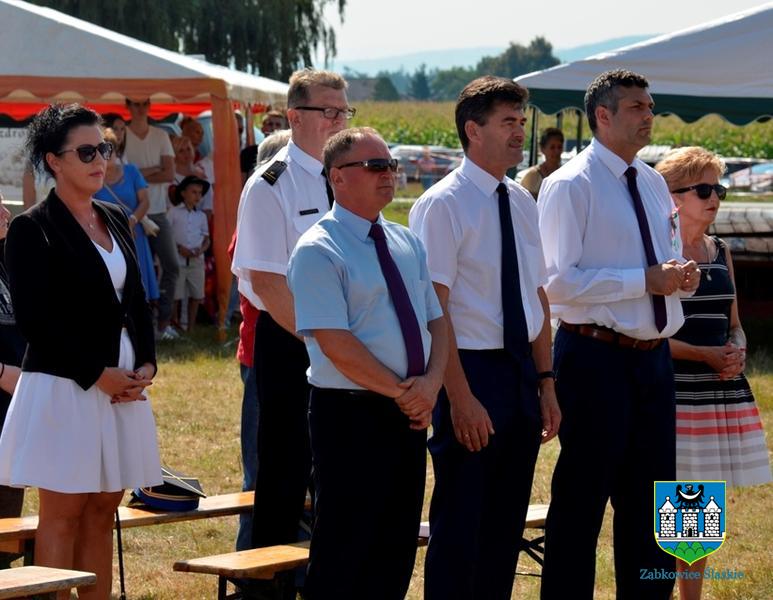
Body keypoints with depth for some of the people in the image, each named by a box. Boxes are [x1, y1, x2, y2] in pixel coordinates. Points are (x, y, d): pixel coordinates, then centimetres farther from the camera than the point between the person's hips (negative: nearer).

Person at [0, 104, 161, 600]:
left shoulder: (116, 221, 13)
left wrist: (147, 363, 0)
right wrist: (97, 374, -15)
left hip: (124, 385, 7)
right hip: (63, 386, -7)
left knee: (103, 512, 8)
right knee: (63, 513, -4)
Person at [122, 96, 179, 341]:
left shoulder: (161, 136, 10)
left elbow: (170, 174, 1)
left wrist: (140, 175, -7)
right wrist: (155, 170, -9)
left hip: (158, 212, 3)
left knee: (171, 265, -3)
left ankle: (163, 321, 5)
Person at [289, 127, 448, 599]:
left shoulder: (407, 244, 12)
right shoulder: (318, 251, -11)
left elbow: (437, 320, 11)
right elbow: (336, 343, -18)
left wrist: (431, 383, -7)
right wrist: (400, 391, -16)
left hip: (410, 413, 7)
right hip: (351, 415, -7)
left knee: (397, 547, 11)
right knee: (345, 553, -3)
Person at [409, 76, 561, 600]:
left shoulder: (522, 202, 10)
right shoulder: (443, 205, -12)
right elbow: (433, 308, -16)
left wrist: (545, 382, 9)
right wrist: (460, 396, -20)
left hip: (522, 375, 7)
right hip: (473, 373, -7)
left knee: (507, 521, 13)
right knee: (460, 523, 0)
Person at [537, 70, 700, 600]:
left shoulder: (654, 185, 14)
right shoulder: (571, 186, -10)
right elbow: (559, 282, -18)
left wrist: (682, 276, -1)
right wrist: (646, 280, -20)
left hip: (654, 357, 7)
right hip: (597, 356, -7)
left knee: (651, 495, 14)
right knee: (582, 498, 0)